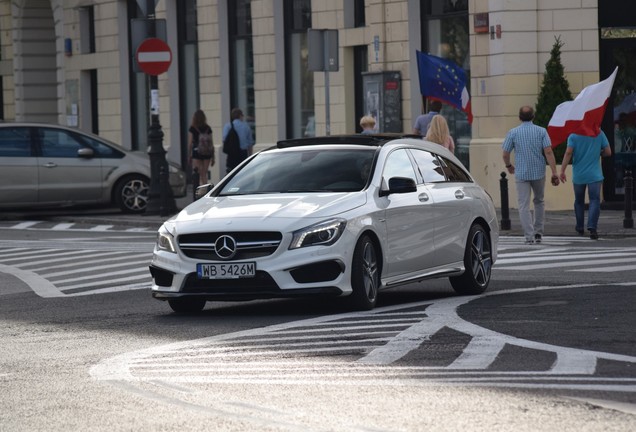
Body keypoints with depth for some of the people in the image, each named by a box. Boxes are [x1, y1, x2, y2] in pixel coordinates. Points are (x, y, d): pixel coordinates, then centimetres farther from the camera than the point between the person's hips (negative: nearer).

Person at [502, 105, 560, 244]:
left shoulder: (513, 133, -4)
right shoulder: (541, 131, -3)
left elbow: (505, 154, -1)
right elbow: (548, 152, -10)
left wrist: (509, 166, 20)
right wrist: (554, 173, -9)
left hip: (521, 174, -2)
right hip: (539, 173, 2)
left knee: (524, 206, 0)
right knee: (539, 202, 21)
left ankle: (529, 236, -9)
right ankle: (538, 233, 20)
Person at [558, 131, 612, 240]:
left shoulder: (573, 135, -2)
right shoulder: (599, 134, 0)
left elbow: (568, 153, -14)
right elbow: (608, 152, 1)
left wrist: (562, 170, -16)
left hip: (578, 175, 1)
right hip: (594, 175, -1)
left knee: (579, 201, 18)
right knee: (595, 200, -6)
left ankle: (580, 227, 31)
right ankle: (592, 227, -23)